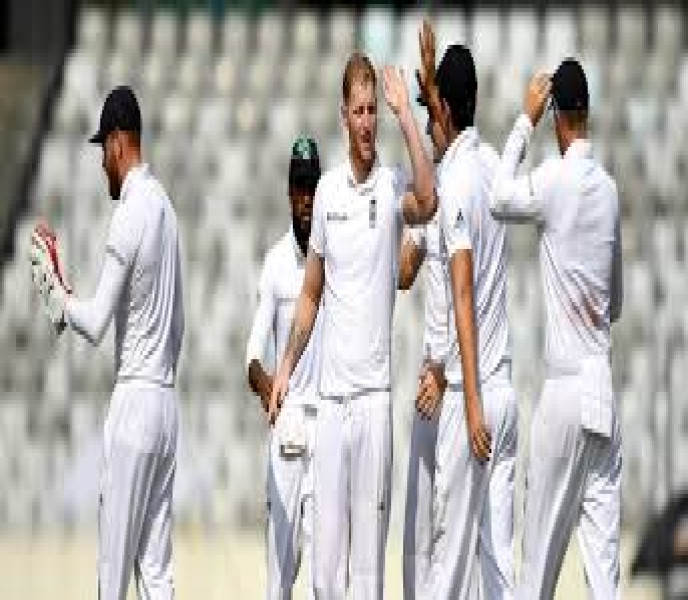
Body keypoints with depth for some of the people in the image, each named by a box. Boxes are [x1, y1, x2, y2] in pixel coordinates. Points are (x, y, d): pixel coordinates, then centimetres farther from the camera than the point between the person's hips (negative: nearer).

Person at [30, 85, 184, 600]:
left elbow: (97, 324, -15)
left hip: (134, 402, -9)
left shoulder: (130, 213, -13)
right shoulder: (165, 205, 14)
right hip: (168, 401, 9)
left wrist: (54, 289, -1)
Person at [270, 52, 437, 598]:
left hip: (375, 393, -4)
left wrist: (406, 115, -27)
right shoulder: (328, 190, 8)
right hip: (330, 392, 4)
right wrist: (286, 369, 10)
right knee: (326, 554, 6)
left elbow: (428, 203, -28)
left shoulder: (392, 187, -3)